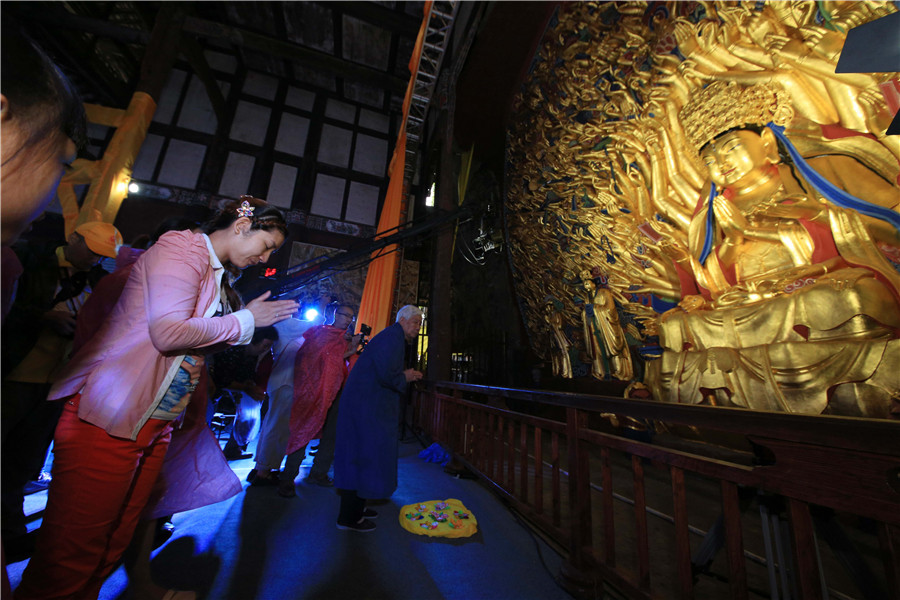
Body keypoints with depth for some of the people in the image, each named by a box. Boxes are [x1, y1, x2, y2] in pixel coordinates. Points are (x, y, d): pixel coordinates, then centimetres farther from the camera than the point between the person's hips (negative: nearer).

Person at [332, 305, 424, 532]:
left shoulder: (394, 338, 16)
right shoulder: (392, 338, -17)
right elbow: (386, 374, -28)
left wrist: (405, 375, 10)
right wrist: (404, 377, -10)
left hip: (365, 404, 11)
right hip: (366, 406, -11)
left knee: (359, 455, 18)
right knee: (365, 456, -1)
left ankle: (354, 506, 34)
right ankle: (349, 518, 14)